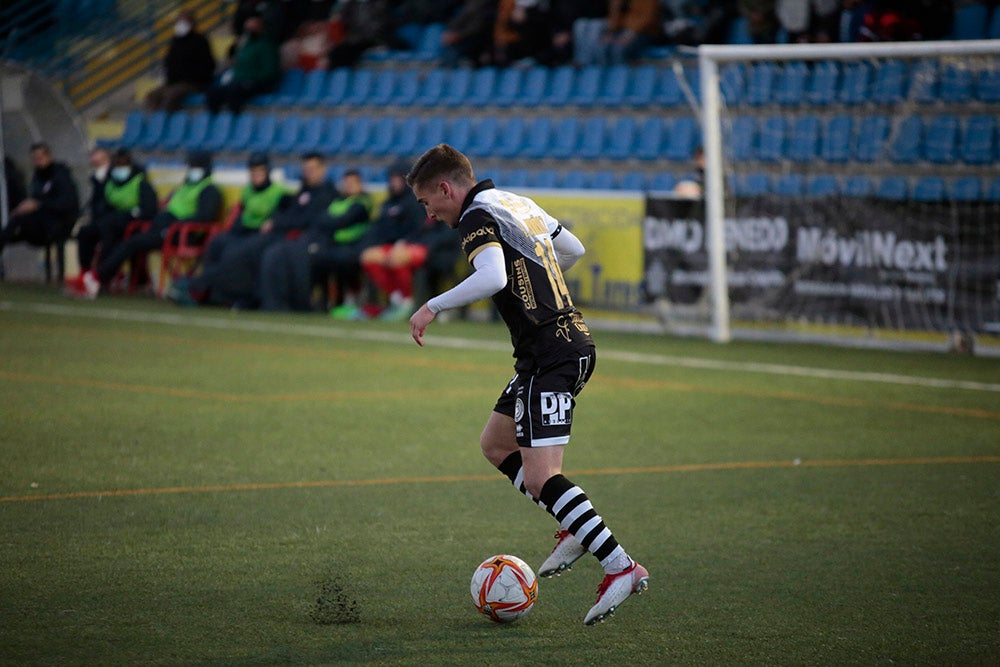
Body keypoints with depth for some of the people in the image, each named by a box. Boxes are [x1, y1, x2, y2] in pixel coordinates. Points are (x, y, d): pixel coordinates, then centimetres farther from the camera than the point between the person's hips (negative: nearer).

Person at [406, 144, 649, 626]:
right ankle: (575, 529, 18)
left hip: (551, 357, -10)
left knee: (540, 478, -13)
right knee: (495, 445, 21)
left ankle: (621, 567, -18)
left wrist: (434, 306, -19)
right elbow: (573, 249, 29)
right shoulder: (519, 204, 17)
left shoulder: (478, 217, -11)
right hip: (572, 342, 10)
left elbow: (492, 278, -29)